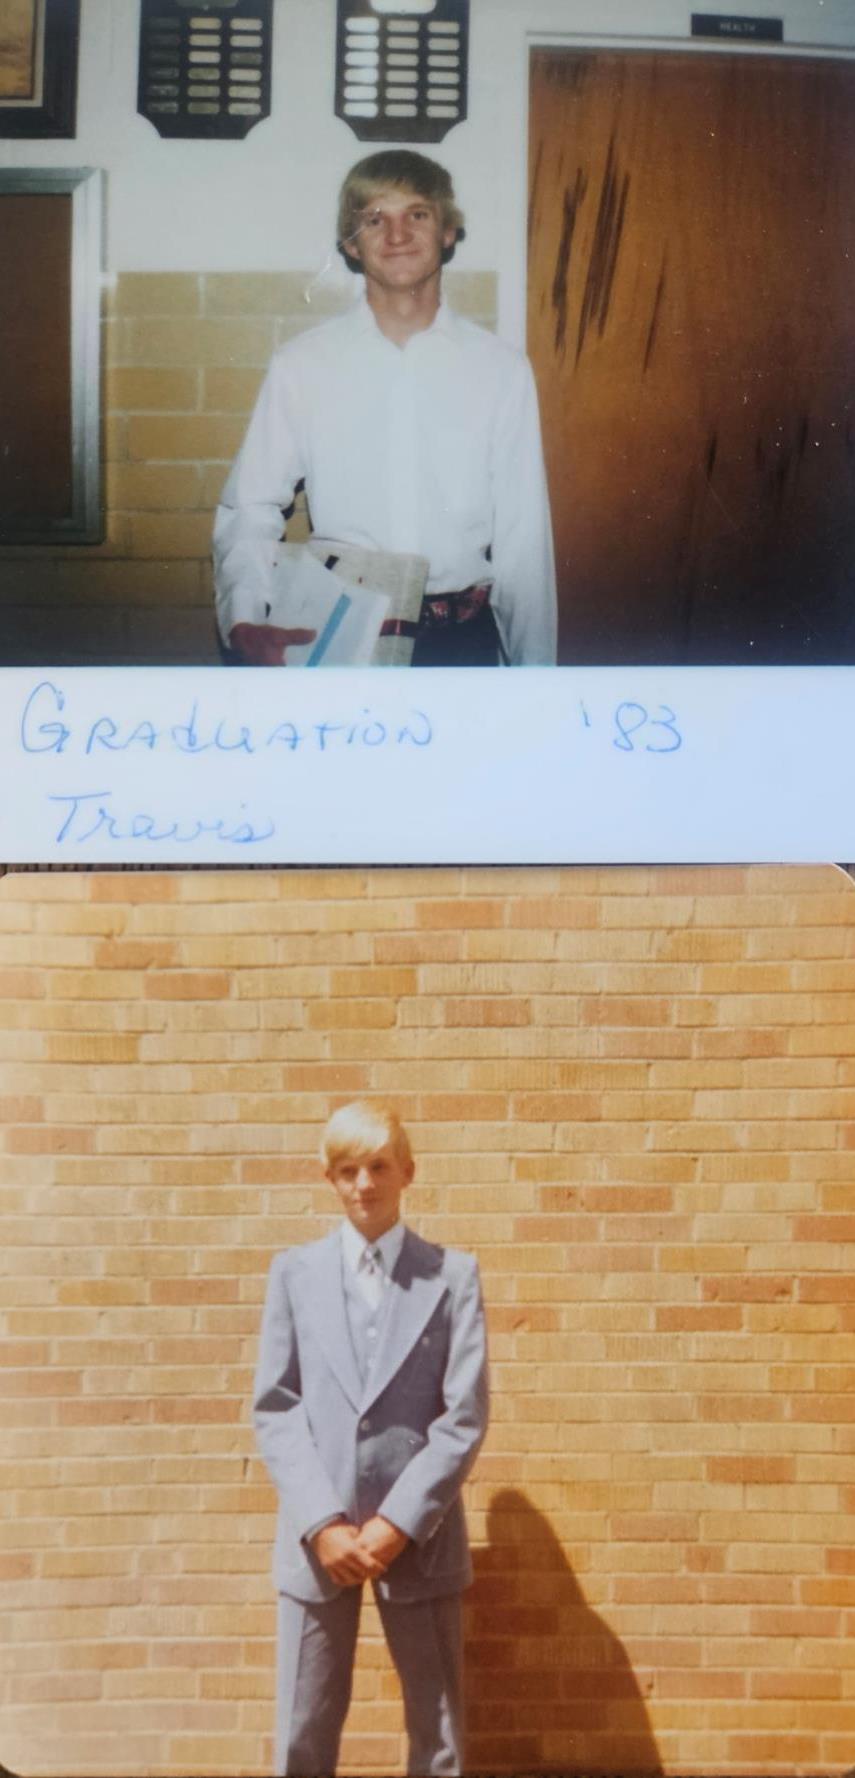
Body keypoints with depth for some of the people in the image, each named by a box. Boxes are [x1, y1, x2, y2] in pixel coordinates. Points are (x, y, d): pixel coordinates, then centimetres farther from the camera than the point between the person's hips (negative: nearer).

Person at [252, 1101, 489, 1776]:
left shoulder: (454, 1274, 1)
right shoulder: (294, 1272, 5)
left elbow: (465, 1415, -4)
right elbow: (275, 1409, 1)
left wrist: (399, 1523, -11)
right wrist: (322, 1522, -10)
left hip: (419, 1536, -1)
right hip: (316, 1537, 1)